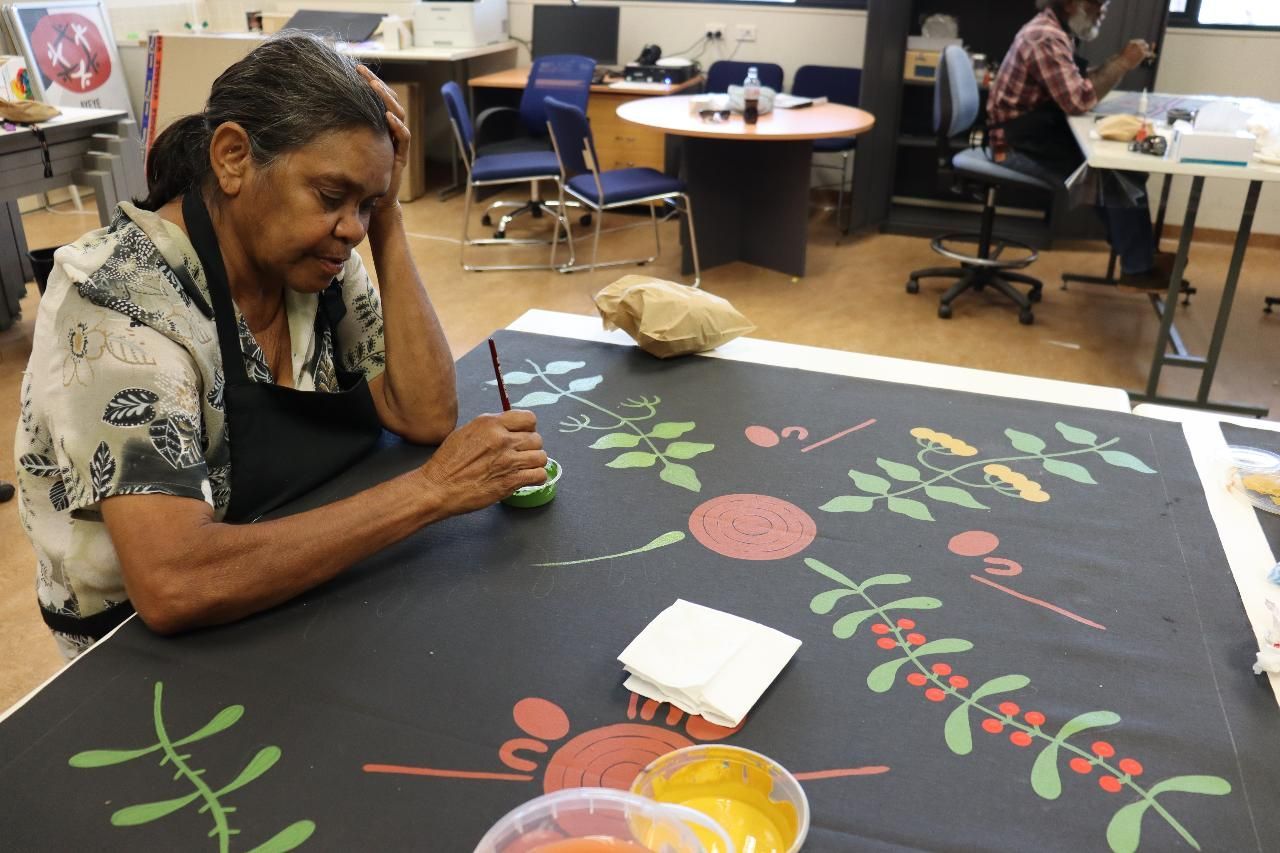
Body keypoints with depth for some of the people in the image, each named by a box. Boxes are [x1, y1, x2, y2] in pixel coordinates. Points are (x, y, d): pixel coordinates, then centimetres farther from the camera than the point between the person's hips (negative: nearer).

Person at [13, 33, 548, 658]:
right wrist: (431, 490, -31)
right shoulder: (117, 299, -23)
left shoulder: (316, 260, -4)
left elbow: (425, 417, -11)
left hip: (316, 593, 6)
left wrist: (386, 223, -14)